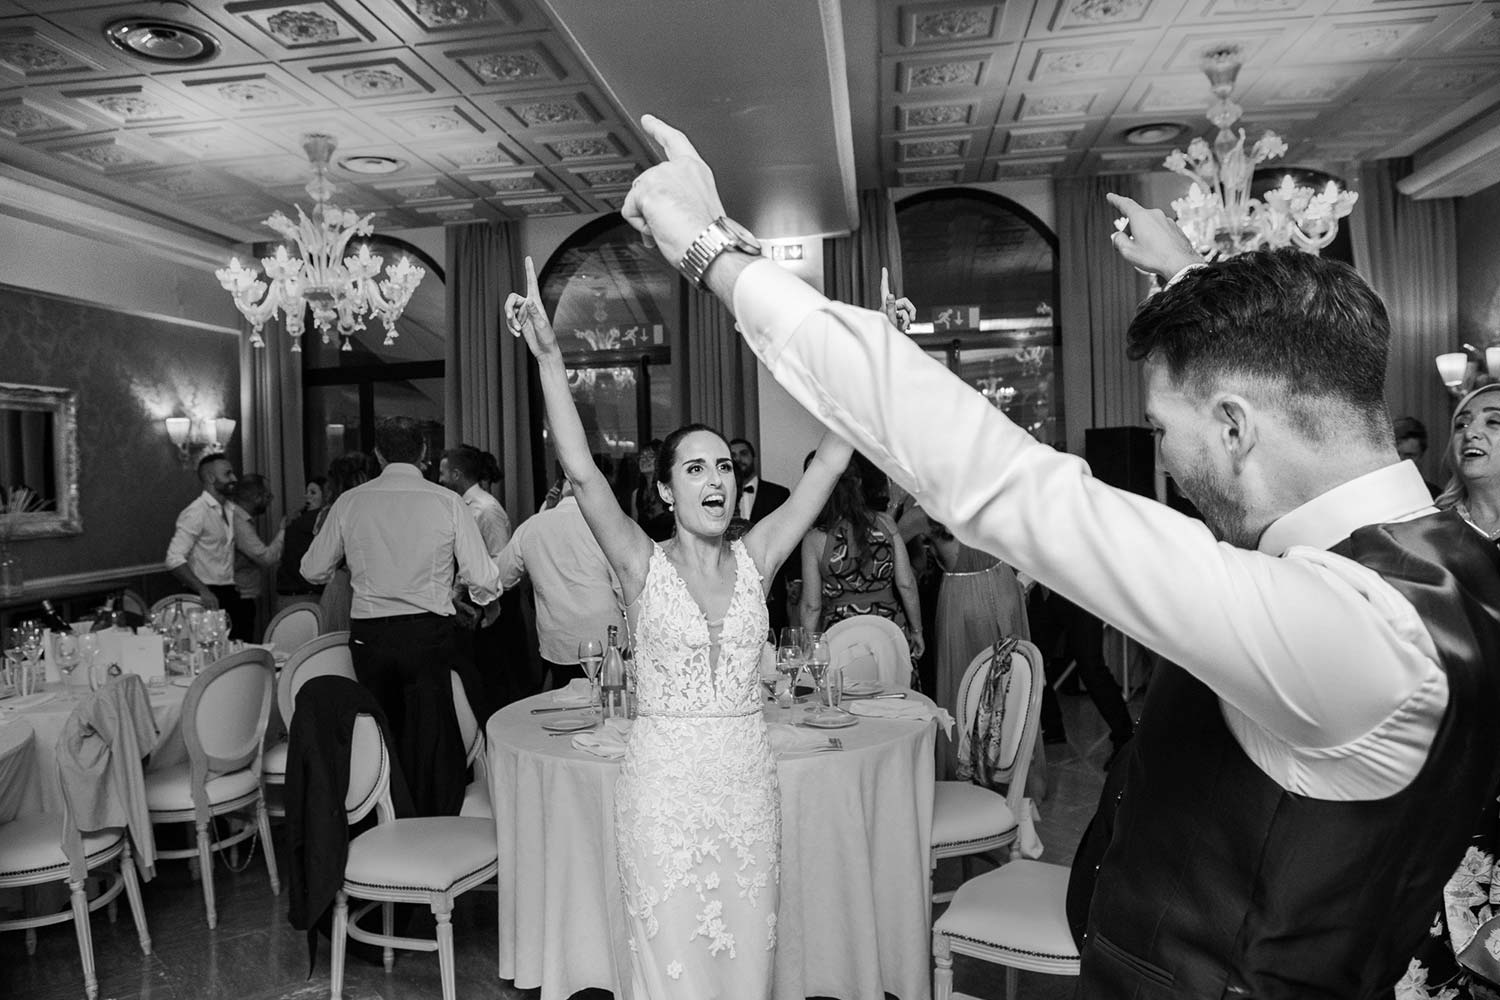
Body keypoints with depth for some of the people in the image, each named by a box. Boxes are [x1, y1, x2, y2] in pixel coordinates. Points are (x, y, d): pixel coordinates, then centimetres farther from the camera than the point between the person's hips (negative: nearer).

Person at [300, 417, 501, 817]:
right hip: (429, 634, -3)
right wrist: (480, 597, 15)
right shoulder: (447, 502, -5)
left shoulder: (349, 503, 2)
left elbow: (313, 571, 11)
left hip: (368, 636, 3)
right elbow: (484, 579, -8)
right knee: (435, 743, 5)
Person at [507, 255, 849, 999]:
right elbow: (581, 472, -20)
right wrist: (549, 356, -29)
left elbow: (830, 462, -4)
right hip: (665, 779, -3)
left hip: (747, 777, 3)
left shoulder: (754, 559, 0)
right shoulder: (643, 565, -7)